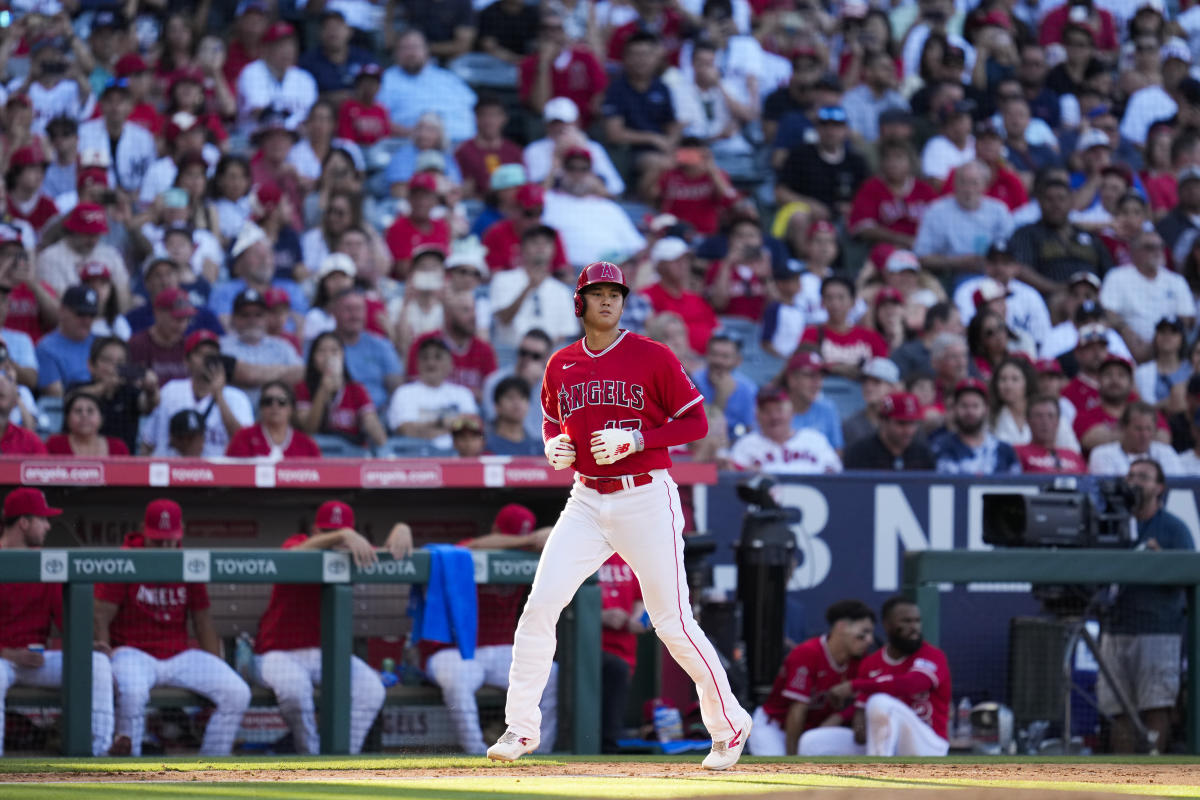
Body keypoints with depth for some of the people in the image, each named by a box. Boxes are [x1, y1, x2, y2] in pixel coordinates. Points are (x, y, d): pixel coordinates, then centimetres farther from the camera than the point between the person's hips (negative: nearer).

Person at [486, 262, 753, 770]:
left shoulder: (653, 357, -6)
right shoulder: (561, 366, 8)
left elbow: (695, 422, -5)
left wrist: (634, 439, -18)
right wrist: (554, 447, 1)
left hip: (646, 498, -4)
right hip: (587, 501, 4)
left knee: (673, 622, -4)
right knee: (540, 606, -8)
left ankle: (730, 725, 12)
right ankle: (520, 728, 0)